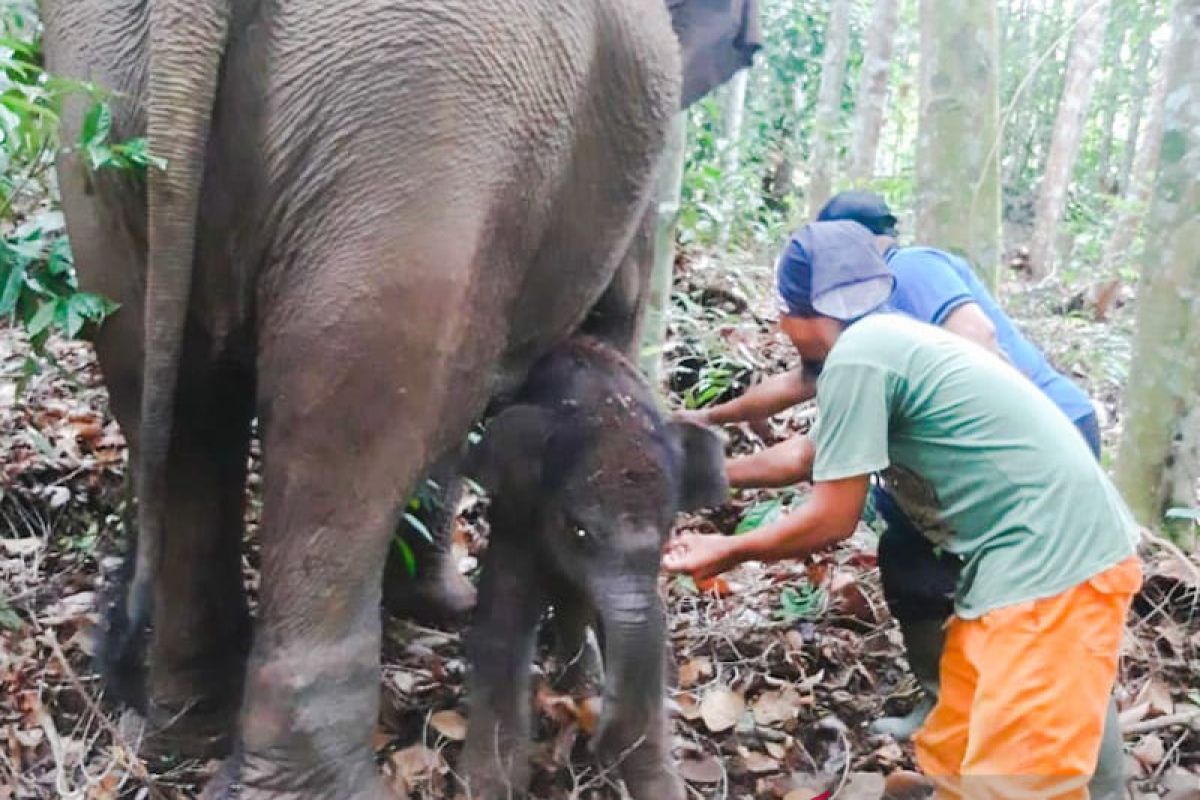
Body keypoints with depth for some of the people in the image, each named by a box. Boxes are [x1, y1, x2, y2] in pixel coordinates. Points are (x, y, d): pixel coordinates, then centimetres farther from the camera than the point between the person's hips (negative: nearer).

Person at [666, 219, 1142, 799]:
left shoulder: (855, 357, -15)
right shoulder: (884, 341, 15)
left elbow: (831, 519, -11)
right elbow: (811, 453, 30)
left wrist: (728, 552, 5)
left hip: (1051, 562, -10)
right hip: (1025, 557, 10)